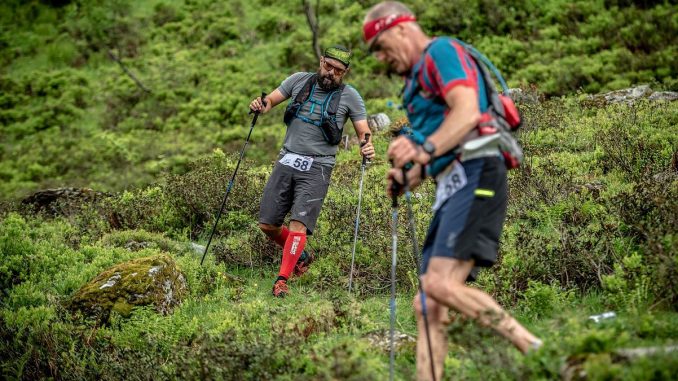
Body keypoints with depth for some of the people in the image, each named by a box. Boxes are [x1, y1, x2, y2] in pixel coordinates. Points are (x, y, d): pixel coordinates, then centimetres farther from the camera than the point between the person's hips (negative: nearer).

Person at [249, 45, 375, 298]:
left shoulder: (349, 97, 0)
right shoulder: (299, 80, 7)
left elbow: (363, 132, 0)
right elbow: (270, 101, 11)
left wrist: (367, 147, -24)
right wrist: (261, 106, -14)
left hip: (317, 167, -4)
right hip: (287, 162, 4)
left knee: (298, 224, -18)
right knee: (267, 225, 4)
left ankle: (282, 280, -13)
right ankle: (299, 257, 29)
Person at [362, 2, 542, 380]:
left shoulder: (442, 51, -1)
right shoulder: (419, 78, 28)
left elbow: (467, 112, -20)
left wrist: (424, 150, -33)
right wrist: (410, 175, 8)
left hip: (475, 176, -10)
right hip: (452, 186, 10)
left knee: (441, 284, -24)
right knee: (429, 306, 2)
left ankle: (539, 350, -19)